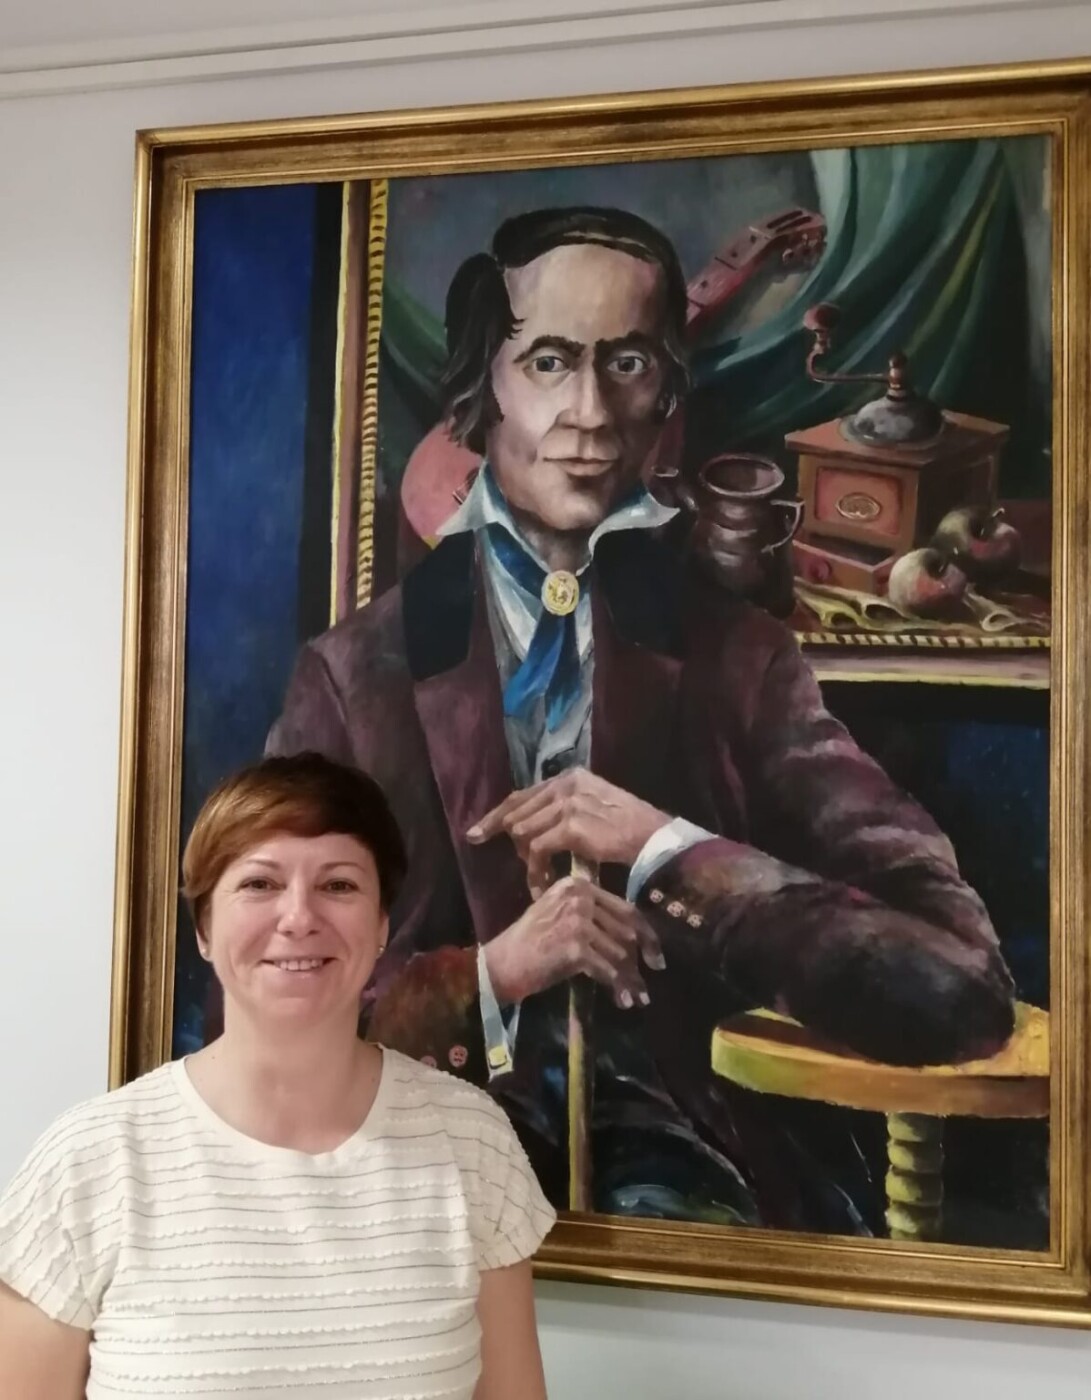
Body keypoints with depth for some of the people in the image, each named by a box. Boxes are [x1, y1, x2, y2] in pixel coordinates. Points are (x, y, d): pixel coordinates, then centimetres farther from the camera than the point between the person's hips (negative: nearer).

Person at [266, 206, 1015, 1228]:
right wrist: (492, 972, -15)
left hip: (665, 1155, 0)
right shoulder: (354, 671, 4)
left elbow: (963, 987, -5)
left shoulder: (743, 662, 4)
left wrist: (667, 850, -13)